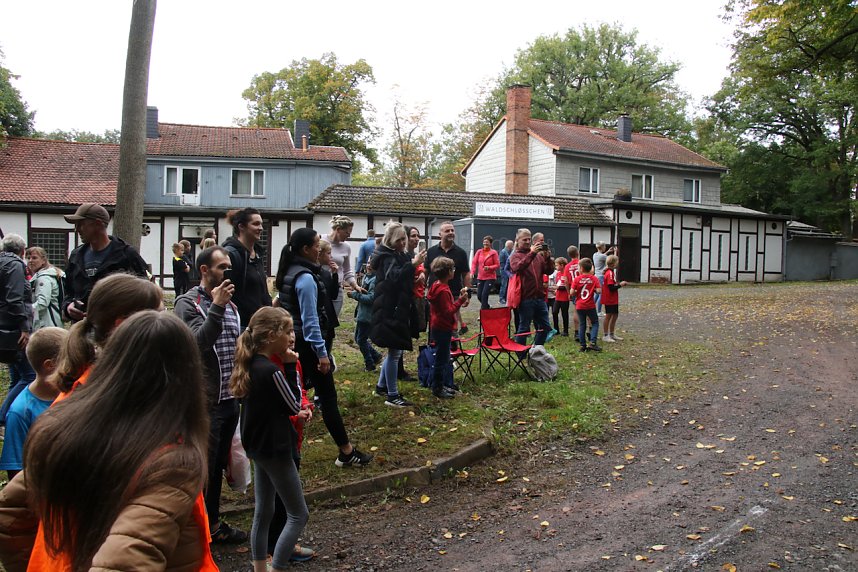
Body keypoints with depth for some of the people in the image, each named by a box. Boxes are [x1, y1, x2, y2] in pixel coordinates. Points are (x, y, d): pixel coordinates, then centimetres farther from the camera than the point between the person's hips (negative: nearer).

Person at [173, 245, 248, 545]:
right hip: (205, 401, -7)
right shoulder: (188, 303, -10)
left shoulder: (229, 303, 12)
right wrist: (216, 307, -26)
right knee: (203, 466, 2)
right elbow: (198, 342, -24)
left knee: (218, 464, 17)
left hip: (230, 398, 7)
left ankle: (212, 523, 29)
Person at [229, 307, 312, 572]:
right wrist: (291, 367, -14)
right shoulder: (270, 370, -25)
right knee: (299, 514, 3)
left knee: (263, 512, 17)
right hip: (274, 449, -9)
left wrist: (294, 411, 6)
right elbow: (295, 405, -14)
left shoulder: (251, 364, 2)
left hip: (258, 446, 9)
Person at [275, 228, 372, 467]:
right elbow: (310, 319, -21)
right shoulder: (306, 278, -18)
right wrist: (322, 353, -19)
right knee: (328, 396, -3)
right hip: (307, 343, -9)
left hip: (293, 341, 9)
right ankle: (346, 452, 4)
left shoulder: (290, 272, 10)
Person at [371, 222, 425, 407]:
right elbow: (393, 277, -31)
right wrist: (413, 264, -40)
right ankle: (392, 396, 2)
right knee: (395, 351, -5)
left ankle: (381, 386, 31)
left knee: (395, 350, 18)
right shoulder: (387, 257, -13)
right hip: (390, 311, -10)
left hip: (400, 309, 10)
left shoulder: (401, 255, 14)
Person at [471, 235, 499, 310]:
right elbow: (474, 262, 1)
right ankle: (487, 307, 32)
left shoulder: (493, 252, -5)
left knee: (484, 295, -12)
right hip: (480, 277, 4)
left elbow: (497, 265, -4)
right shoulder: (479, 252, 4)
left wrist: (489, 267, -21)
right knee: (479, 296, 5)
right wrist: (472, 272, -14)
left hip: (490, 277, -4)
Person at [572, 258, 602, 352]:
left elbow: (572, 292, -10)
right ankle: (593, 342, -3)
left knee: (582, 325, 10)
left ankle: (583, 345, 11)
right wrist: (593, 290, 6)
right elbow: (598, 291, -13)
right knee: (595, 323, 12)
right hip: (590, 306, -1)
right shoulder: (594, 278, -5)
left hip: (579, 306, 1)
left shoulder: (577, 279, -6)